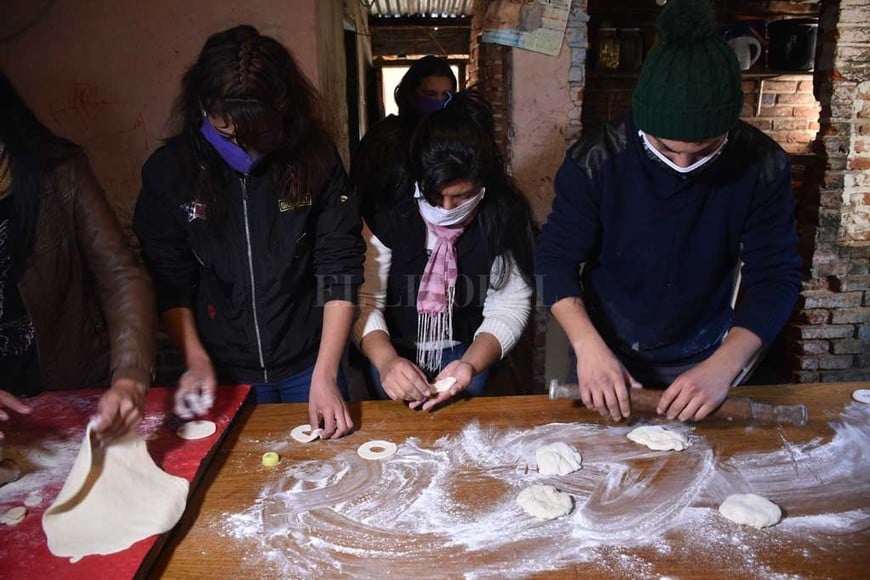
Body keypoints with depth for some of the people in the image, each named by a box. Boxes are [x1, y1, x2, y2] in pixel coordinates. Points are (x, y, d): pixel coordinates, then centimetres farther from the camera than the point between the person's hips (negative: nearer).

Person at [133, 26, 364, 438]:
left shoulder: (315, 158, -13)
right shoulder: (168, 171, -9)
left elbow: (340, 270, -12)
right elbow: (170, 283, -2)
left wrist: (325, 374, -17)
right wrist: (197, 360, -13)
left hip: (308, 367, 0)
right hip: (223, 373, 1)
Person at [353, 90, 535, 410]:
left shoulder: (505, 218, -13)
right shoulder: (388, 216, -16)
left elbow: (508, 308, -12)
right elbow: (365, 301, -16)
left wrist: (470, 365, -29)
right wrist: (386, 361, -35)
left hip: (467, 351, 1)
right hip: (395, 353, 0)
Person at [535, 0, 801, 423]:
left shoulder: (762, 165, -17)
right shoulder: (597, 158, -21)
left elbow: (776, 277, -15)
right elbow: (557, 258, -17)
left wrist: (724, 364, -31)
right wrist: (588, 345, -32)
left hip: (701, 362, 1)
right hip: (607, 354, 0)